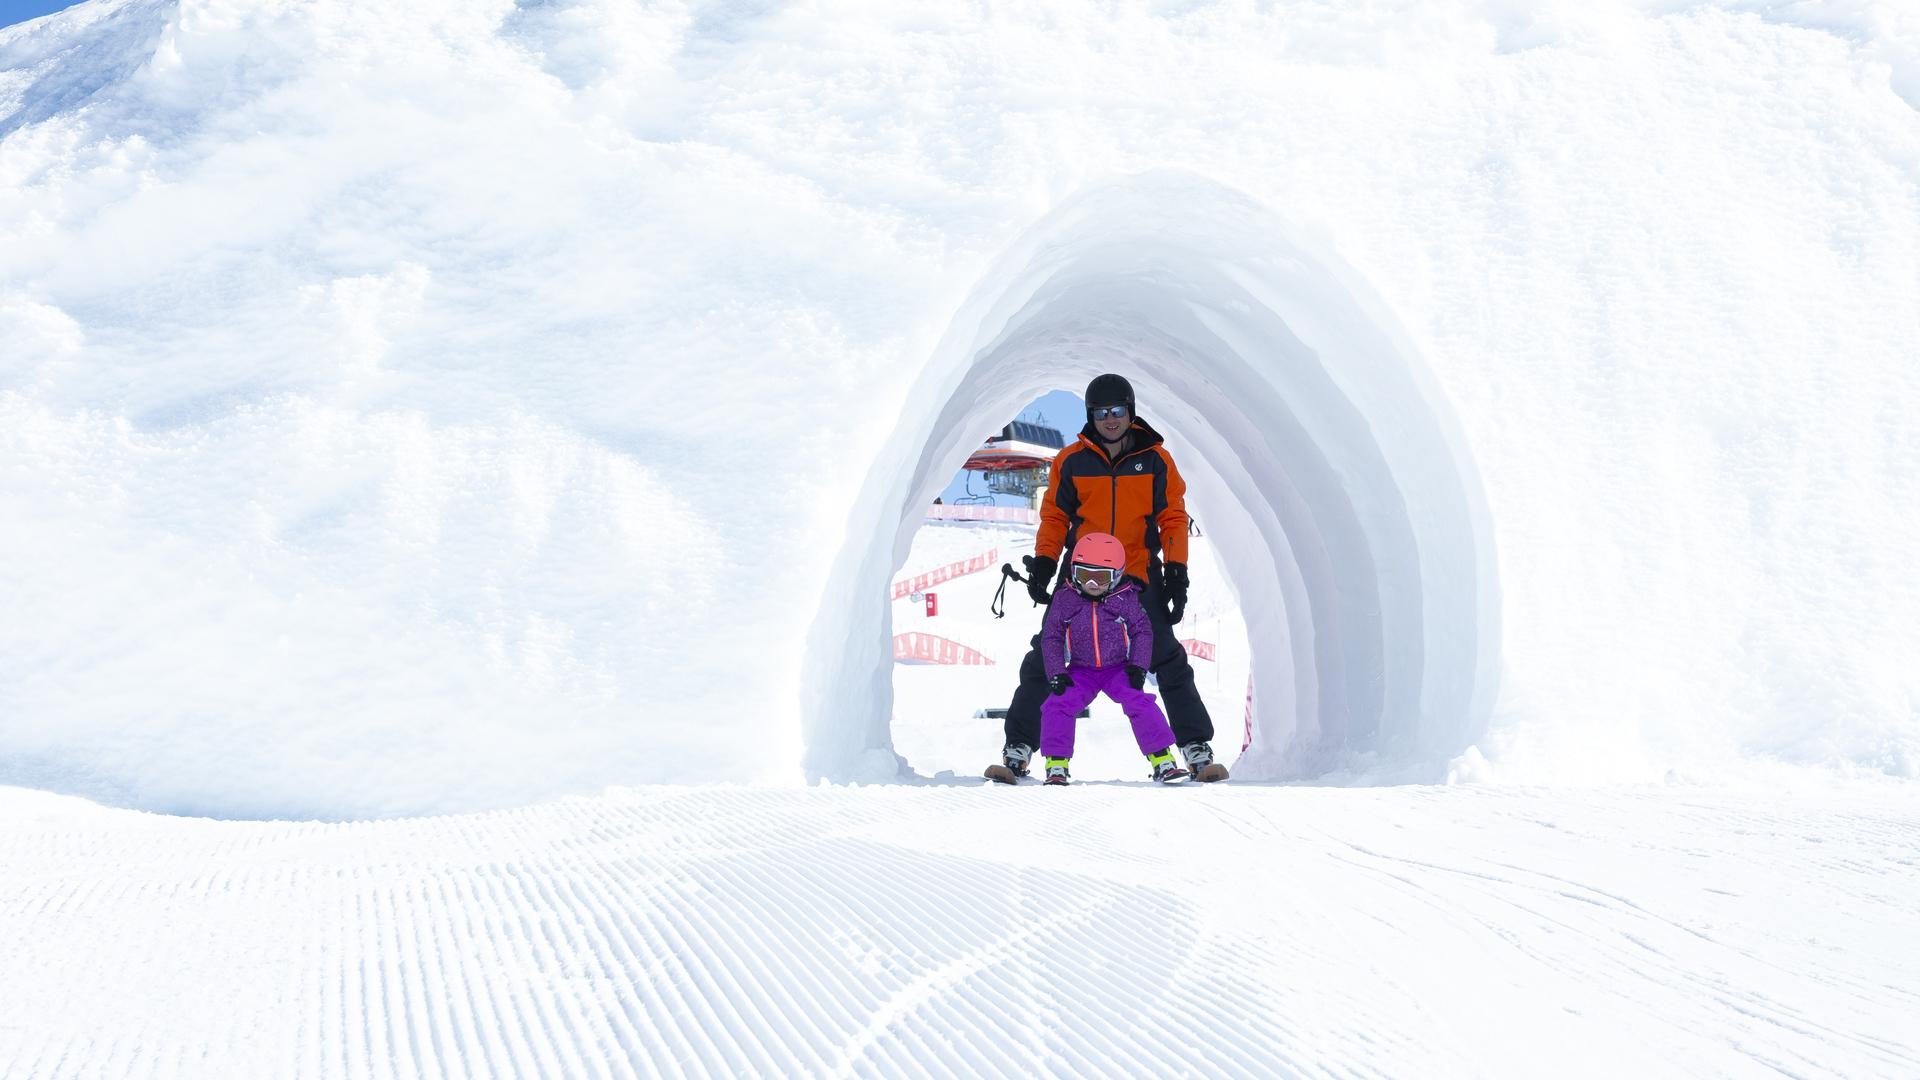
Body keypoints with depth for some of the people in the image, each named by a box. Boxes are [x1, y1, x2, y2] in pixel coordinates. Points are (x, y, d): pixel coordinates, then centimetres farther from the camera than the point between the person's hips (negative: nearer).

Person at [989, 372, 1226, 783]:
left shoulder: (1156, 460, 3)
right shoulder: (1071, 461, 2)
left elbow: (1173, 518, 5)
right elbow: (1054, 516, 7)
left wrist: (1176, 574, -2)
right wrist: (1043, 563, -5)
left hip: (1140, 580, 0)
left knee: (1170, 664, -2)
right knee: (1044, 662, -3)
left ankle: (1197, 747, 7)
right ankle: (1018, 749, 3)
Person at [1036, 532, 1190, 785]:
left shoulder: (1127, 599, -5)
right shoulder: (1064, 600, -3)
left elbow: (1143, 632, 0)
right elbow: (1050, 637, 0)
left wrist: (1138, 667, -12)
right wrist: (1056, 674, -10)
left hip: (1119, 668, -1)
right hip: (1080, 671, 1)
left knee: (1140, 703, -20)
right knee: (1058, 705, -20)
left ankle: (1162, 760, -14)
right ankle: (1056, 765, -10)